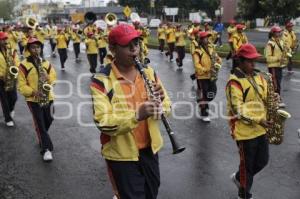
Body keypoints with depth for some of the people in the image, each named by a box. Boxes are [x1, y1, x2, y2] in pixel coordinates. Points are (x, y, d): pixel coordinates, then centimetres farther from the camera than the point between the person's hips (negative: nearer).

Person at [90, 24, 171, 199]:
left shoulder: (148, 72, 0)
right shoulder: (102, 81, -16)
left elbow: (167, 108, 2)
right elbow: (103, 123, -23)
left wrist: (160, 101, -21)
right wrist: (137, 115, -36)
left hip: (150, 148, 6)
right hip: (122, 154, -5)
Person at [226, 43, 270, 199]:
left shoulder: (258, 76, 7)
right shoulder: (234, 82, -17)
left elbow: (266, 98, 14)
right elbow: (238, 110, -22)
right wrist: (258, 120, -26)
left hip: (260, 129, 8)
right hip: (245, 131, -7)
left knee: (262, 161, 17)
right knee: (247, 165, 7)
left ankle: (239, 178, 41)